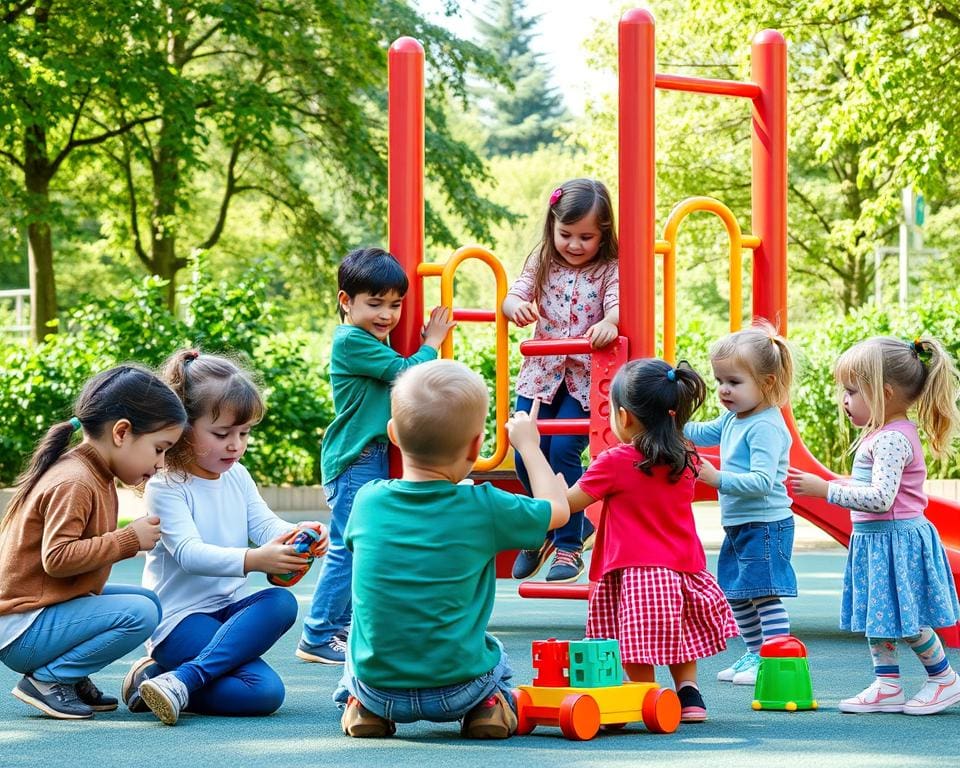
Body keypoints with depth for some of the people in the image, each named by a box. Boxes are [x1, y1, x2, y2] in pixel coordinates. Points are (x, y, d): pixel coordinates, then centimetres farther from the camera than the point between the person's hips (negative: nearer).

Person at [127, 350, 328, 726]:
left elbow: (265, 526, 3)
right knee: (264, 691, -26)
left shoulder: (237, 476, 12)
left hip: (227, 609, 8)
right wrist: (253, 560, -41)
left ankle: (185, 676, -20)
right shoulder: (166, 486, -13)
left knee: (282, 602, -26)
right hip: (179, 620, -8)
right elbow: (189, 553, -25)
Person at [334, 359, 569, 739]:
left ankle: (360, 704, 15)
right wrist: (527, 444, 20)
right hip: (457, 689, -1)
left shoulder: (367, 500, -6)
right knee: (493, 654, 33)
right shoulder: (485, 509, -13)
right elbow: (557, 509, 6)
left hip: (377, 688, 1)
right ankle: (491, 704, 9)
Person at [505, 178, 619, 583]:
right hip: (541, 373, 4)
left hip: (586, 378, -4)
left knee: (563, 450, -15)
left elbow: (618, 304, -23)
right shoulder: (542, 265, 6)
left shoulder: (609, 271, -5)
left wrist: (609, 323, -48)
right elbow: (515, 294, -4)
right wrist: (516, 306, -30)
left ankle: (568, 544, 0)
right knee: (527, 453, -3)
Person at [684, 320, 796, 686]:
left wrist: (718, 478, -33)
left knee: (765, 594, -9)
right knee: (737, 596, 18)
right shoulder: (733, 419, 9)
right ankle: (754, 653, 30)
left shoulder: (766, 426, -21)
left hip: (765, 525, -10)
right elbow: (701, 433, 25)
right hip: (739, 526, 11)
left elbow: (761, 481, -29)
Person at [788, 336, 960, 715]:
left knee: (903, 619, 0)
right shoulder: (885, 434, 11)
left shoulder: (891, 439, -22)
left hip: (895, 541, -10)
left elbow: (880, 498, -30)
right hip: (874, 542, 10)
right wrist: (849, 486, 15)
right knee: (877, 618, 12)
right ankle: (887, 686, 18)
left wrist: (826, 489, -30)